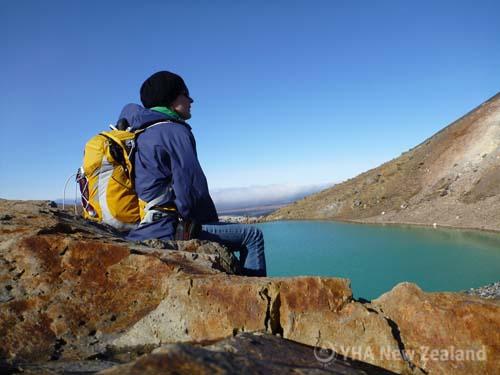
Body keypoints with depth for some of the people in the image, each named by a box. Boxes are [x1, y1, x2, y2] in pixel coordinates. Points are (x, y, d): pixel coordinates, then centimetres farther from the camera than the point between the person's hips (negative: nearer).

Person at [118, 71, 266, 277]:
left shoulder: (140, 134, 15)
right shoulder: (174, 131, -13)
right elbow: (193, 188, -19)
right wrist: (212, 222, 0)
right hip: (166, 229, -10)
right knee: (253, 236, -4)